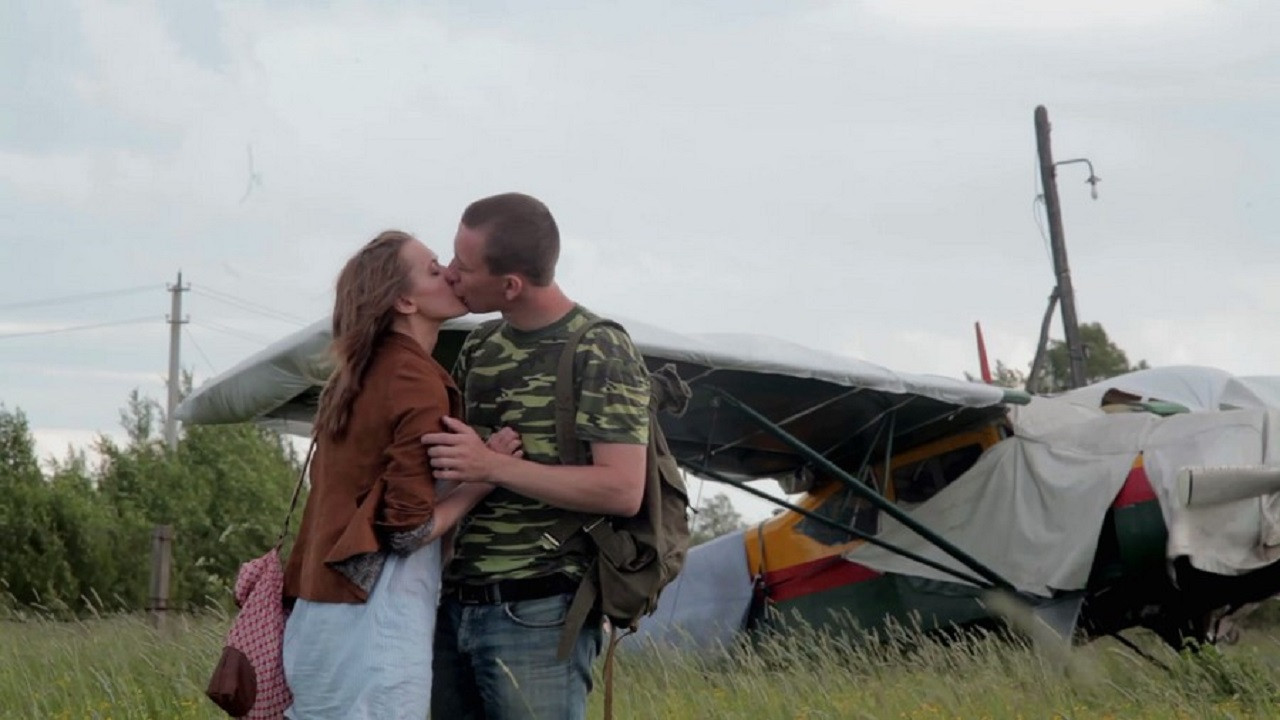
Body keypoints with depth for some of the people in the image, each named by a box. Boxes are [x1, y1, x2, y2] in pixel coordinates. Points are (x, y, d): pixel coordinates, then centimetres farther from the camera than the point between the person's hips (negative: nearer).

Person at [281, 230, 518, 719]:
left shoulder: (355, 379, 13)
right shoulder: (420, 384, -13)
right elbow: (408, 528, -15)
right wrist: (485, 478, -7)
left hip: (322, 614, 9)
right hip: (373, 624, -9)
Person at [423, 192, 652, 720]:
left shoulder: (601, 353, -8)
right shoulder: (480, 347, 14)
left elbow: (623, 490, -16)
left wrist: (494, 466, -20)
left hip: (537, 614, -7)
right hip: (455, 605, 7)